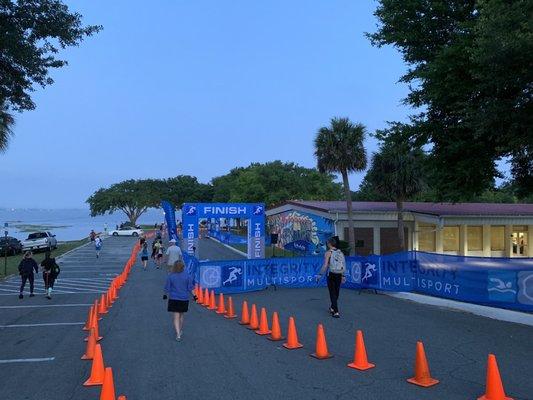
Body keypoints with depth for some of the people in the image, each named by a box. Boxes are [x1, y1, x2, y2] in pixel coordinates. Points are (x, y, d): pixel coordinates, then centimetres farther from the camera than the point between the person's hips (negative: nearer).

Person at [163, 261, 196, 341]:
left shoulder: (170, 276, -7)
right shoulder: (187, 276, -6)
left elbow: (167, 288, 1)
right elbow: (190, 288, -2)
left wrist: (165, 295, 17)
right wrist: (194, 295, 11)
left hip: (173, 299, -1)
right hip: (184, 299, 1)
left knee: (176, 317, 1)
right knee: (181, 316, 18)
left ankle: (178, 334, -10)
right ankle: (180, 331, 34)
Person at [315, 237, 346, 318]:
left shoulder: (328, 253, -8)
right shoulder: (340, 253, 7)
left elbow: (325, 265, -14)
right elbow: (344, 266, 7)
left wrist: (320, 275, -7)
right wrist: (343, 276, 15)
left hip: (331, 275, -5)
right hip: (339, 275, 5)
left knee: (333, 294, 2)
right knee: (336, 293, 18)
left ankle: (336, 312, -3)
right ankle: (332, 308, 38)